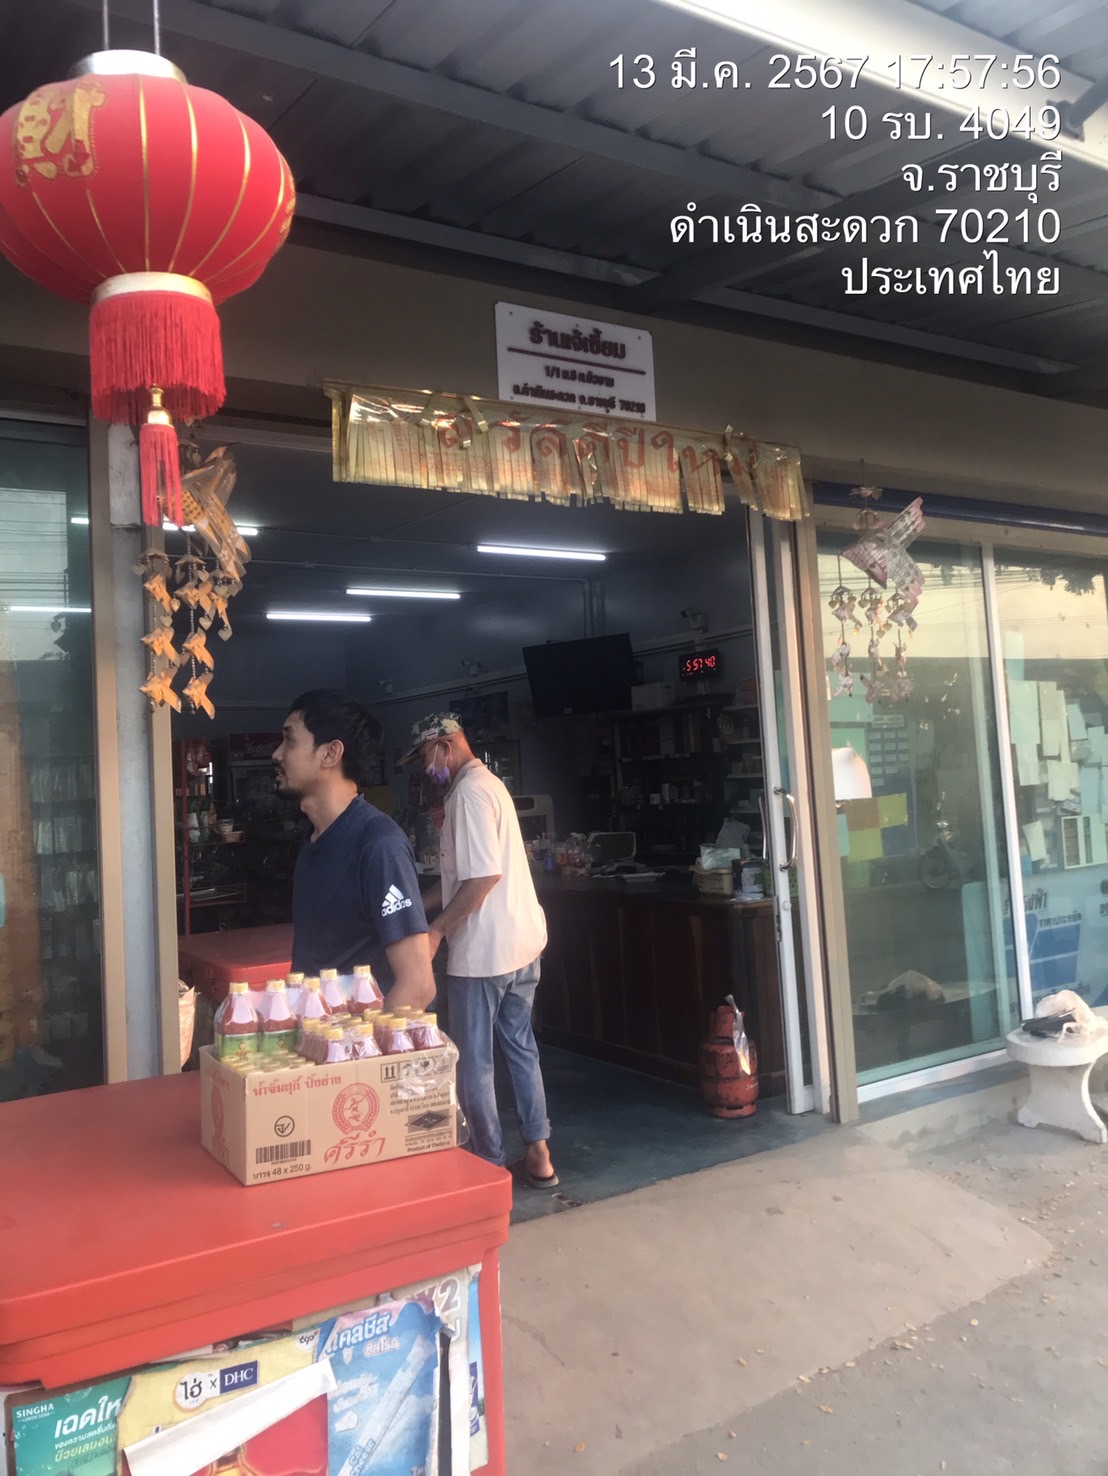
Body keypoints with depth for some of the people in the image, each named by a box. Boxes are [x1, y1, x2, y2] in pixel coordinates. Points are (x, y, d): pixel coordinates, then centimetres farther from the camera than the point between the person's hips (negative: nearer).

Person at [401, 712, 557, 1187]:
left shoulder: (469, 792, -16)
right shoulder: (489, 784, 15)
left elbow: (483, 877, -24)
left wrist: (436, 929, -16)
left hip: (484, 950, -10)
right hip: (523, 940, 10)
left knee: (474, 1061, 4)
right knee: (521, 1046, 16)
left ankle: (489, 1164, 15)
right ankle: (537, 1156, 24)